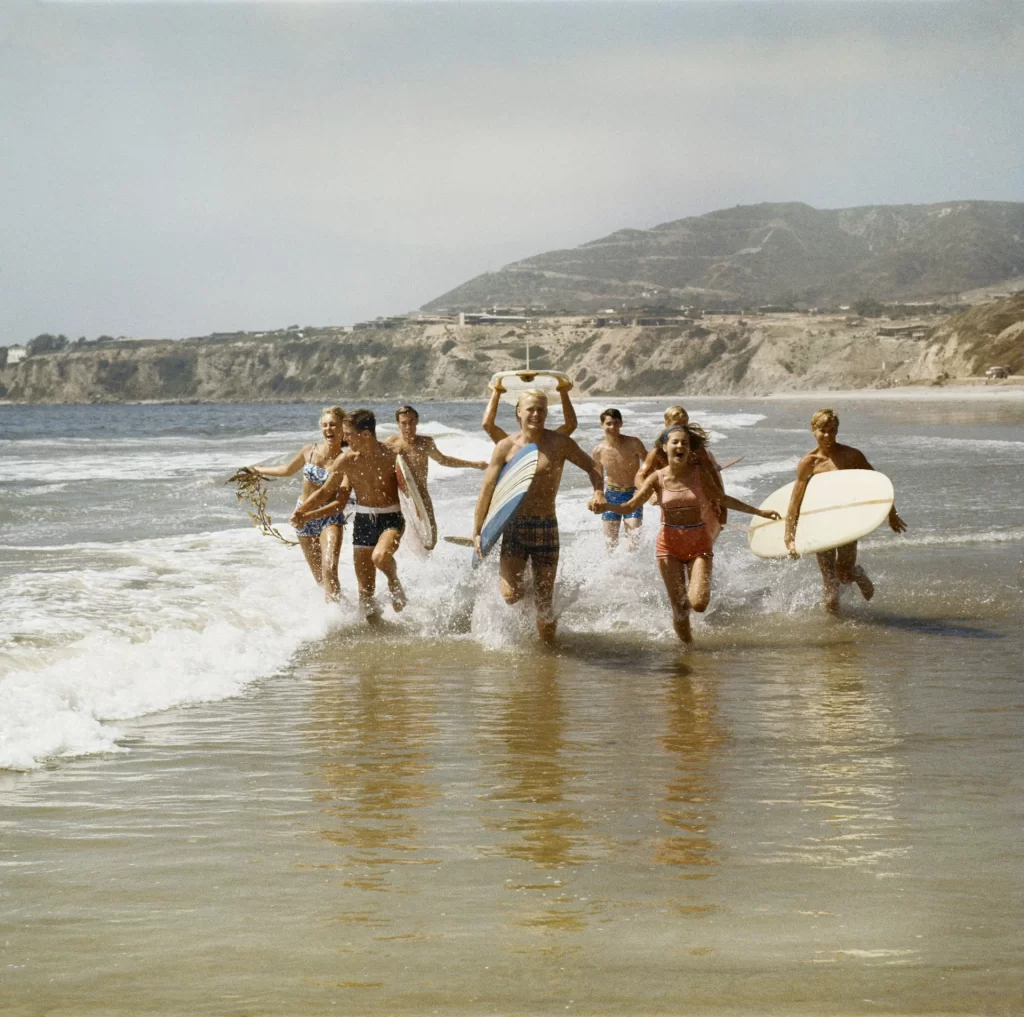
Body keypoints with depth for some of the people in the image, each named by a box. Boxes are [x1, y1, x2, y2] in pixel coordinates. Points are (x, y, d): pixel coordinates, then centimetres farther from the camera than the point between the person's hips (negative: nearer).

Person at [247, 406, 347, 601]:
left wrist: (310, 516, -28)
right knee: (319, 575, 4)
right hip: (303, 513, 4)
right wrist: (259, 470, 33)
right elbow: (288, 470, 19)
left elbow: (341, 502, -17)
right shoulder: (310, 450, -2)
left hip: (329, 516, -4)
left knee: (330, 569, -22)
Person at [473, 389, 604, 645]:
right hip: (514, 526, 0)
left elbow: (592, 468, 9)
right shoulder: (506, 446, -2)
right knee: (511, 595, -16)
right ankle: (504, 575, 20)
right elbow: (486, 489, 2)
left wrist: (597, 492, -12)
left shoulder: (559, 443, -2)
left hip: (547, 528, 0)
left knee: (544, 601, 4)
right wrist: (477, 532, 0)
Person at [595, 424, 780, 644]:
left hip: (699, 543, 0)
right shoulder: (658, 478, -5)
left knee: (699, 603, -16)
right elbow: (631, 506, -9)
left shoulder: (699, 473, -3)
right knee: (679, 608, -1)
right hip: (669, 544, 0)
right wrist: (606, 506, -30)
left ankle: (697, 588, 20)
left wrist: (759, 512, 12)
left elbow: (722, 498, 10)